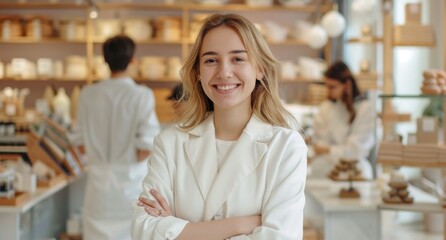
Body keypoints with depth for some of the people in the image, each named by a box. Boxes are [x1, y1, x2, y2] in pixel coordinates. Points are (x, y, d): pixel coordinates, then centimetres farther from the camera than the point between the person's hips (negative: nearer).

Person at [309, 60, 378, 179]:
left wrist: (328, 150, 0)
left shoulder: (366, 108, -1)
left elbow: (356, 149, -3)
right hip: (324, 168, 3)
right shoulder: (325, 108, 9)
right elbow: (318, 145, 4)